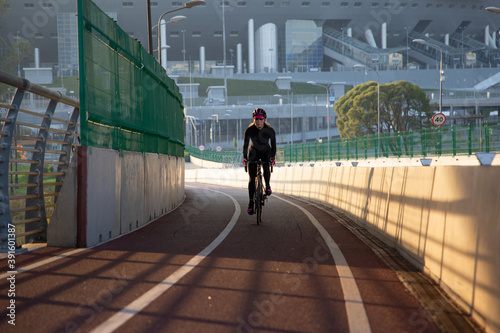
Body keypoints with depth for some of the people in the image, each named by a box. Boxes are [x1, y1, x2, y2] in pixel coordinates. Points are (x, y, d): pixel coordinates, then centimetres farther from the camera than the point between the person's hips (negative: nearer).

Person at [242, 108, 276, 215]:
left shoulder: (270, 130, -22)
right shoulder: (249, 130, -22)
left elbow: (273, 145, -14)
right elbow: (245, 144, -15)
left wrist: (272, 157, -24)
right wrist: (245, 158, -24)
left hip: (266, 151, 0)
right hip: (253, 152, 0)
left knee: (266, 165, -34)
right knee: (252, 178, -7)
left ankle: (268, 186, -14)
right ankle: (251, 202, 0)